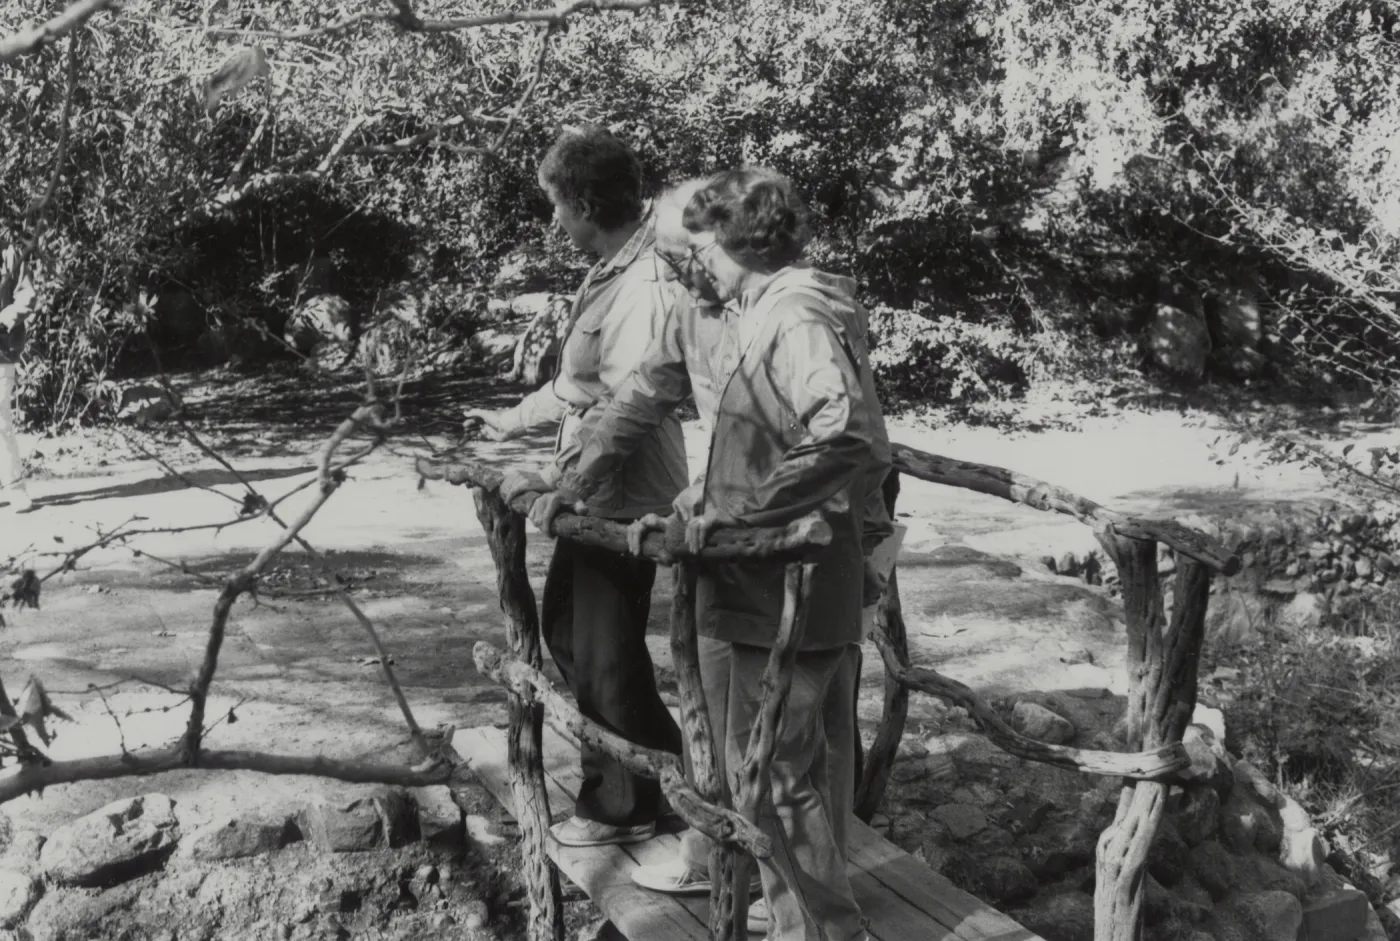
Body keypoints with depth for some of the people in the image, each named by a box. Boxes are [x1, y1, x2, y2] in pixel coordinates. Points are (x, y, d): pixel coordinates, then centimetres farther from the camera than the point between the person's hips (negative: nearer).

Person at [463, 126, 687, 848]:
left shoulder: (645, 287, -23)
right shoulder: (610, 272, 10)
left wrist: (554, 476, -25)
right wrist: (513, 421, 26)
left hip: (624, 502, -10)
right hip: (591, 495, 10)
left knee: (606, 655, 3)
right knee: (565, 629, 21)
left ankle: (626, 807, 22)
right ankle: (612, 782, 37)